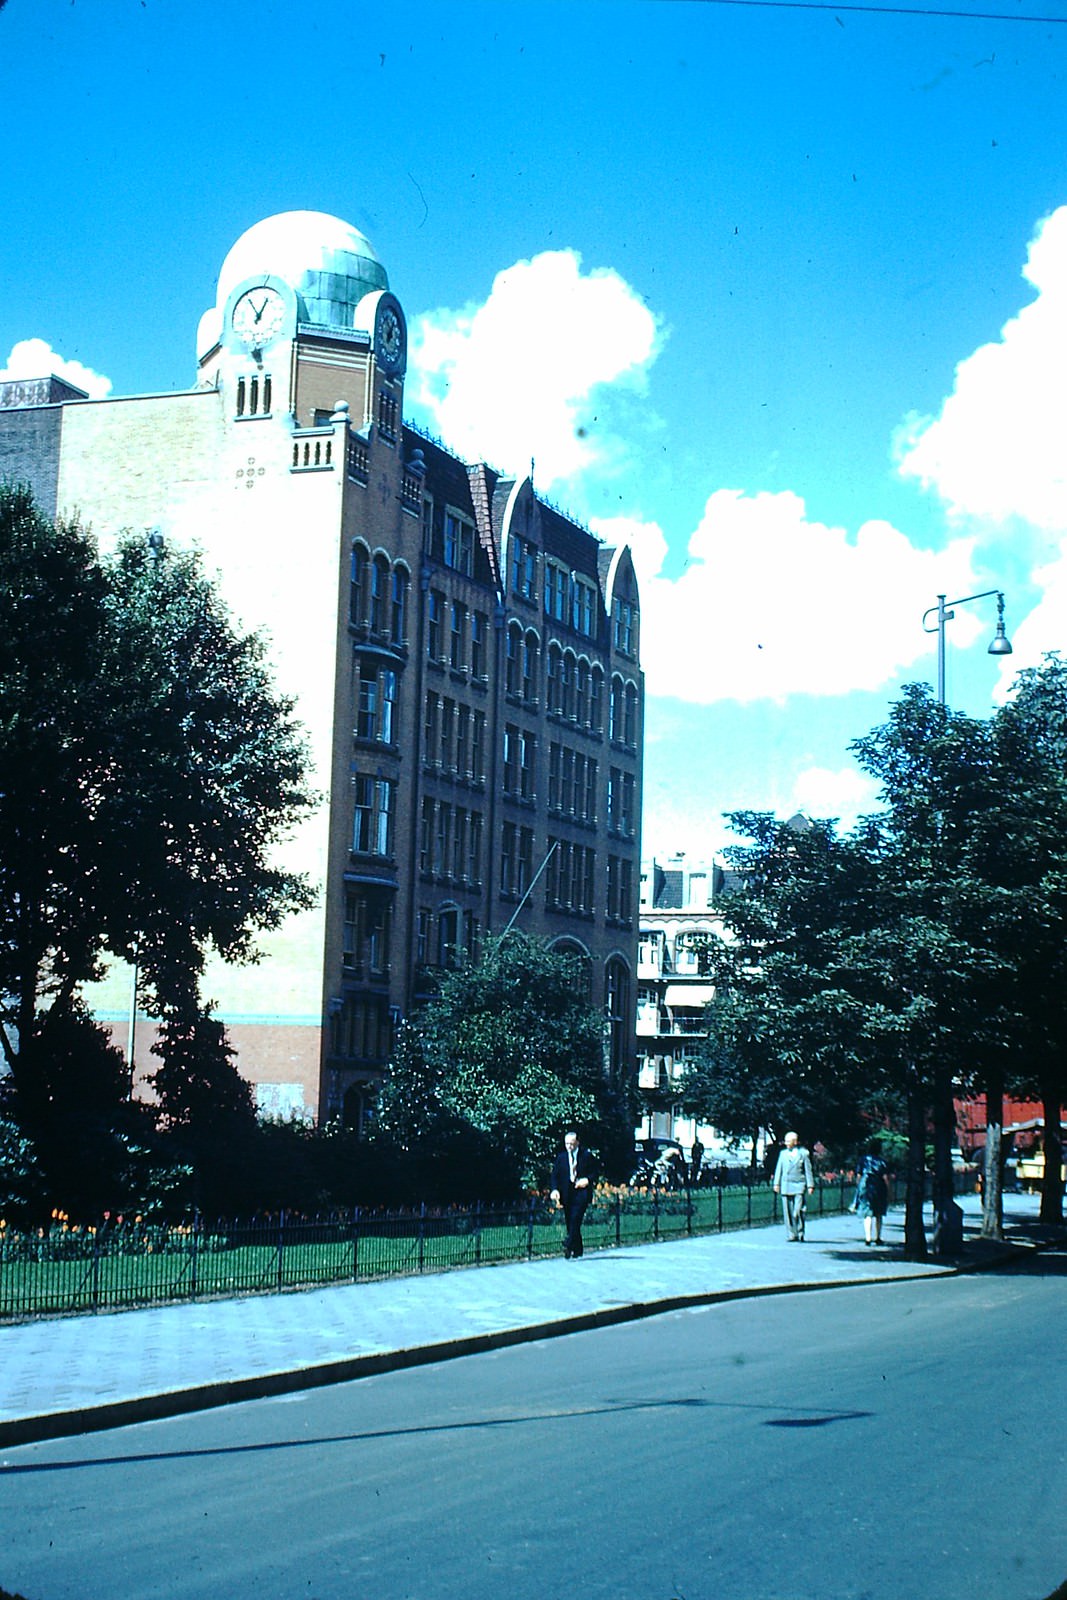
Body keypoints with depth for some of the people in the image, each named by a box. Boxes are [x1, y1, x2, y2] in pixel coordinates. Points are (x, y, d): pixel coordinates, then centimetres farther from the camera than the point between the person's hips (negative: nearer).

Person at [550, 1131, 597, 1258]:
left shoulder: (586, 1156, 4)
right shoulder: (561, 1158, 10)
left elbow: (594, 1172, 9)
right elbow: (555, 1175, 8)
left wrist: (587, 1180, -11)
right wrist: (555, 1189, -8)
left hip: (581, 1192, -3)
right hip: (567, 1194, 4)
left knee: (575, 1218, -20)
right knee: (569, 1222, 4)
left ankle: (568, 1245, -25)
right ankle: (577, 1250, 13)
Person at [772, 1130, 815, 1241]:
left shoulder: (803, 1153, 4)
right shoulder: (783, 1153, 13)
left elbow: (808, 1170, 4)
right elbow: (779, 1169, 13)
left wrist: (810, 1186, 0)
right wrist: (776, 1183, 5)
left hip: (799, 1186, -3)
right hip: (786, 1186, 3)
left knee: (798, 1212, -12)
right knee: (788, 1212, 0)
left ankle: (800, 1234, 1)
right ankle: (792, 1235, 7)